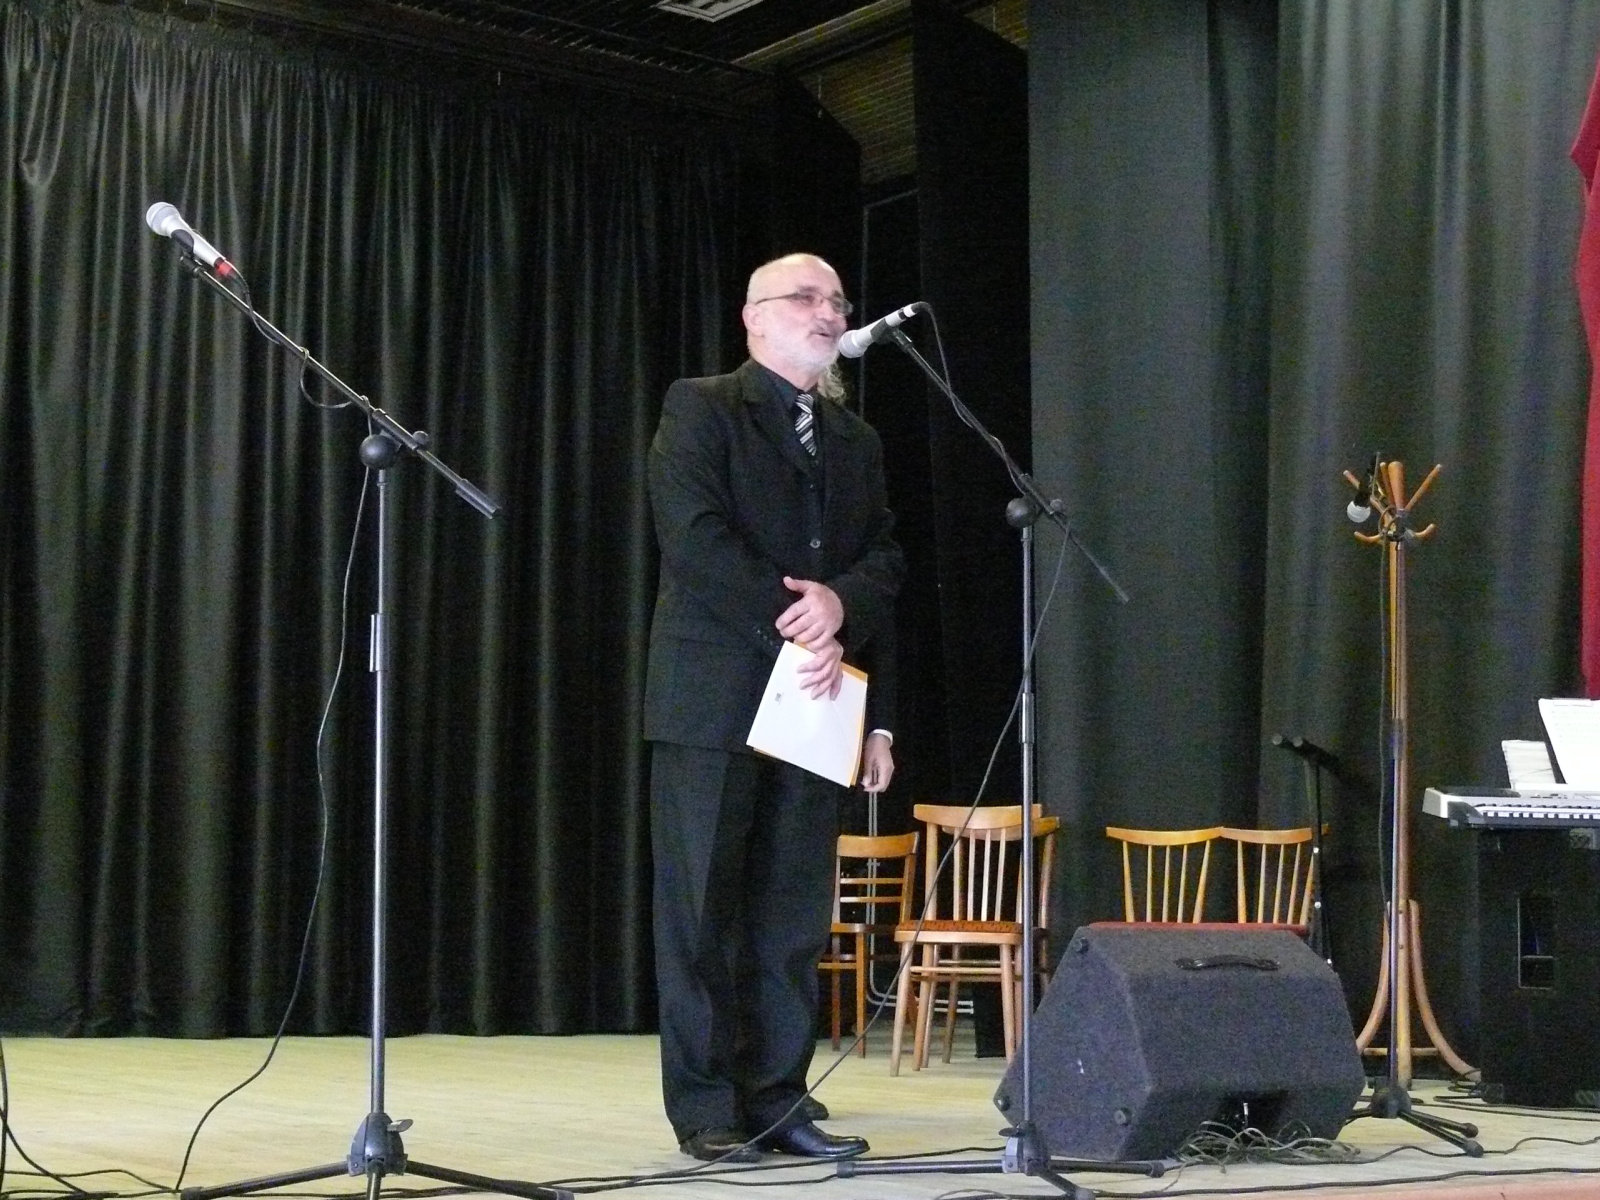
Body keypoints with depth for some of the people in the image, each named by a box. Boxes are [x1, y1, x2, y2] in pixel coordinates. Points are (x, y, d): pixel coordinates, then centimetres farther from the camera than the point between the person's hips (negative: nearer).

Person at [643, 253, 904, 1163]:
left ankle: (777, 1099, 9)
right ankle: (707, 1109, 3)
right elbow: (695, 539, -11)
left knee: (795, 915, 4)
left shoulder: (857, 440, 20)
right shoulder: (701, 409, 3)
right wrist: (791, 624, -16)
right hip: (714, 698, -5)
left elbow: (885, 565, 11)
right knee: (703, 909, -3)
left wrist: (839, 603, -11)